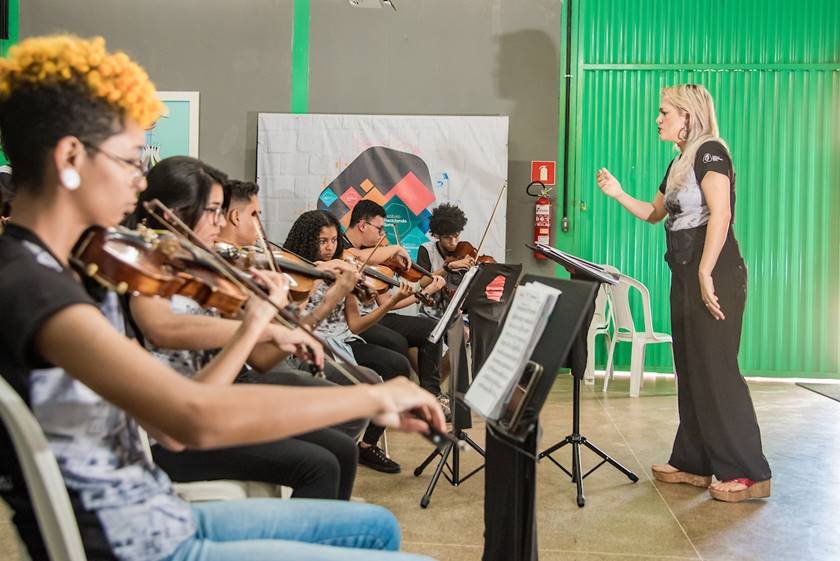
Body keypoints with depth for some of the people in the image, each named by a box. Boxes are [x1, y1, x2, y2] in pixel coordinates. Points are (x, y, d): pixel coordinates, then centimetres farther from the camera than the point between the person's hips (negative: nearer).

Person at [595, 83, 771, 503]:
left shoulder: (710, 152, -9)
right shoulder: (679, 163, 18)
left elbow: (720, 214, -21)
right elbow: (654, 213, 28)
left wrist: (706, 274, -25)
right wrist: (617, 193, 15)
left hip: (716, 275, -9)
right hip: (685, 276, 10)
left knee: (716, 370, -7)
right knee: (690, 371, 11)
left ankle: (748, 474, 3)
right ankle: (694, 463, 20)